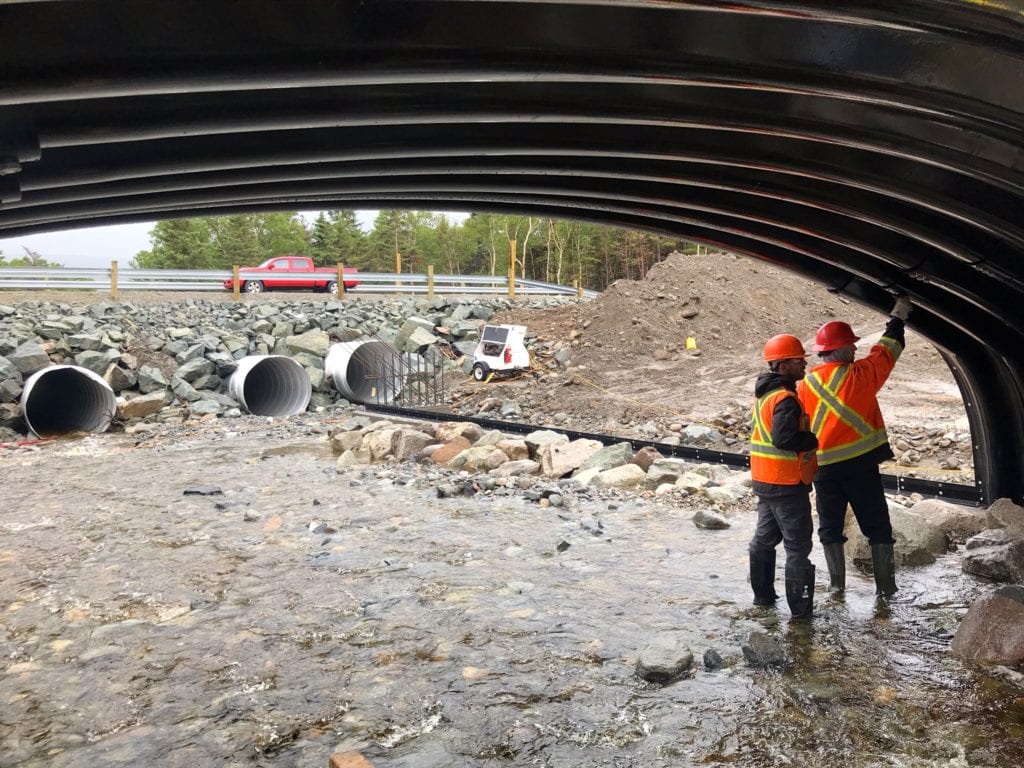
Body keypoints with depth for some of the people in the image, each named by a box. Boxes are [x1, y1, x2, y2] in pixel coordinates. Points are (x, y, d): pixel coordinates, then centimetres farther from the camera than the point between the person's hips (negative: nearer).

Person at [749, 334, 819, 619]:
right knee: (798, 545, -2)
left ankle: (763, 595, 29)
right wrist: (815, 440, -15)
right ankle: (800, 608, 3)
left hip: (764, 480, 10)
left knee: (765, 537, 18)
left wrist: (805, 436, 7)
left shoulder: (764, 392, 10)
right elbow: (784, 439, -30)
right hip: (787, 483, -10)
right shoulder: (785, 399, -21)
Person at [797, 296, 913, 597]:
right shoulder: (860, 374, -8)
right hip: (861, 464, -2)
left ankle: (836, 582, 14)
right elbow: (886, 350, 8)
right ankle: (886, 584, 12)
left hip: (823, 468, 2)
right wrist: (898, 317, 22)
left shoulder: (805, 385, -1)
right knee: (877, 526, 9)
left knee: (830, 527, 12)